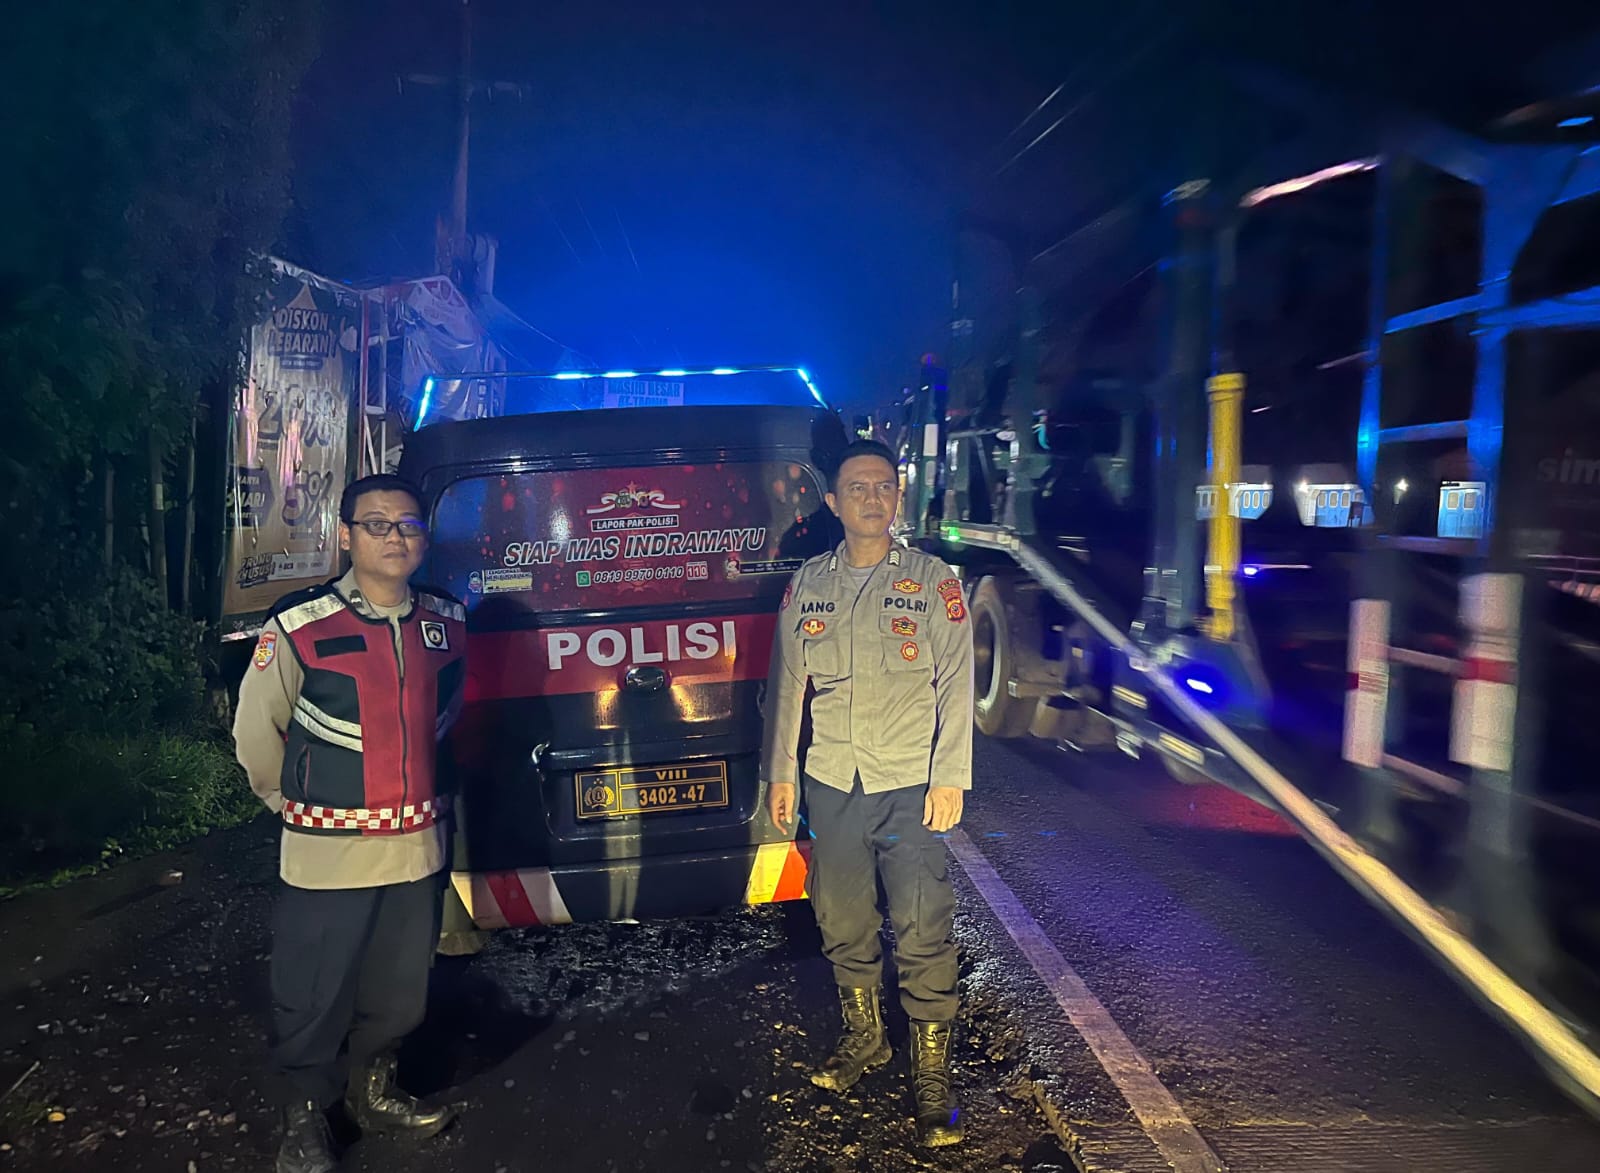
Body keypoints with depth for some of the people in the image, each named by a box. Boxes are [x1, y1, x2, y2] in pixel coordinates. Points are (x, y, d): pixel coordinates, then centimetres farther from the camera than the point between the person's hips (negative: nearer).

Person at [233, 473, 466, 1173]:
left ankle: (373, 1091, 40)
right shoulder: (299, 627, -13)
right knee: (315, 999, 9)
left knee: (399, 993, 18)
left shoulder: (446, 623, 1)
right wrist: (298, 805, 9)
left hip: (417, 847, 4)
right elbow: (256, 736, -2)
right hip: (328, 856, -4)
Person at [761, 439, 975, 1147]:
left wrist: (949, 777, -9)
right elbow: (787, 684, 12)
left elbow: (955, 684, -2)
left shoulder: (932, 582, 0)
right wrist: (780, 772, 11)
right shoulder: (807, 583, 8)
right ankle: (863, 1036, 33)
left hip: (909, 786, -3)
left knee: (923, 932, -4)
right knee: (843, 924, 13)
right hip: (829, 785, 3)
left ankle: (930, 1070, 10)